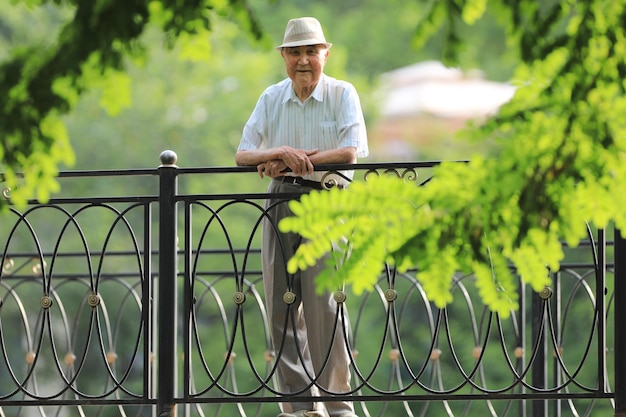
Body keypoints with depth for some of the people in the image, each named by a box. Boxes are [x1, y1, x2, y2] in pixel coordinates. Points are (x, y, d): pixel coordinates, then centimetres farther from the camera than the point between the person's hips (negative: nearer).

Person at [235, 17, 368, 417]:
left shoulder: (342, 94, -1)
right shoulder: (271, 98, 9)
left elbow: (351, 152, -14)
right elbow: (243, 155, 3)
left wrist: (291, 159, -14)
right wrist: (282, 152, -18)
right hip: (280, 203, 4)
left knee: (323, 301, -11)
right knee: (282, 305, 2)